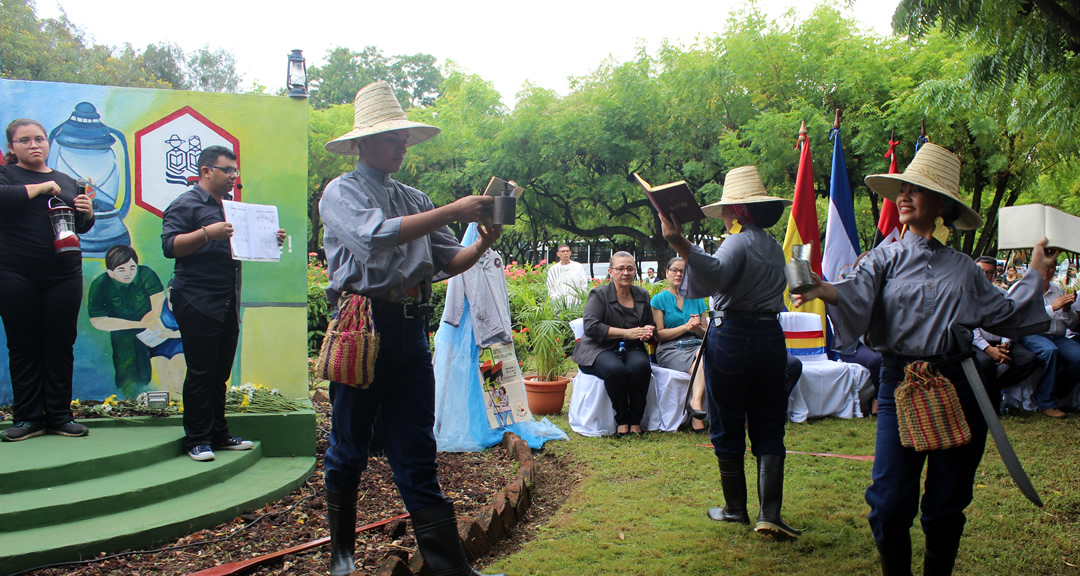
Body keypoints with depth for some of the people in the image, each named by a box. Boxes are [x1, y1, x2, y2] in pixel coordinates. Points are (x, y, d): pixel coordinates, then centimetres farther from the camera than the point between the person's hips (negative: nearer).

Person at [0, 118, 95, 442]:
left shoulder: (67, 182, 16)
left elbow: (81, 227, 21)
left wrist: (88, 214, -1)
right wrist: (41, 188, -12)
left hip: (64, 277, 3)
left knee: (61, 347, 4)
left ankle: (59, 415, 13)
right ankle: (28, 417, 12)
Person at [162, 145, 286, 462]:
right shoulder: (186, 205, -4)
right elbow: (169, 245, -14)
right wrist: (208, 233, -26)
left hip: (228, 305, 7)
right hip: (198, 303, -7)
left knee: (221, 373, 12)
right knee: (200, 373, -3)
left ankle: (219, 434, 19)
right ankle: (197, 440, 6)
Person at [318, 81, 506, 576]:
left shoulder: (415, 200, 19)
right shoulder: (341, 193, 1)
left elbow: (447, 261, 12)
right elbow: (377, 234, -20)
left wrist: (481, 245, -8)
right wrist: (452, 212, -20)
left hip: (411, 329, 4)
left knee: (417, 456, 4)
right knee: (349, 448, 9)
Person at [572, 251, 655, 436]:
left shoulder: (642, 295, 16)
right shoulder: (599, 294, 0)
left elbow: (651, 324, 25)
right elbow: (591, 327, -13)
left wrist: (648, 331, -2)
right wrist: (626, 333, -16)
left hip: (631, 348, 4)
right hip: (600, 349, -4)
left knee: (641, 366, -31)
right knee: (616, 369, -36)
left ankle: (635, 420, -17)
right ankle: (621, 420, -16)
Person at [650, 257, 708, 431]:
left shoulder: (697, 300, 21)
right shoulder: (659, 299, 9)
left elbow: (705, 334, 19)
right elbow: (659, 334, 0)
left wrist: (698, 328, -5)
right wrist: (686, 326, -11)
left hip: (695, 346, 4)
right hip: (670, 350, -3)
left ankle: (696, 402, -41)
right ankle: (697, 407, -34)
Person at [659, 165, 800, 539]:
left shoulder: (739, 242, -13)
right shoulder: (775, 247, 13)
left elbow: (715, 274, -34)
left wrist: (681, 244, -46)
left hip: (732, 338, -6)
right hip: (771, 337, 7)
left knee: (728, 428, 8)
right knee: (768, 428, 8)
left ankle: (736, 509, 18)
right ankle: (769, 514, 0)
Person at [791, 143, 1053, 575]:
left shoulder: (963, 269, 11)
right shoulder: (886, 258, 4)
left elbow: (1005, 314, 19)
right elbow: (858, 294, -17)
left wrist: (1036, 275, 20)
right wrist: (826, 291, -37)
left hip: (957, 387, 2)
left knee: (947, 504, 8)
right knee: (890, 504, -7)